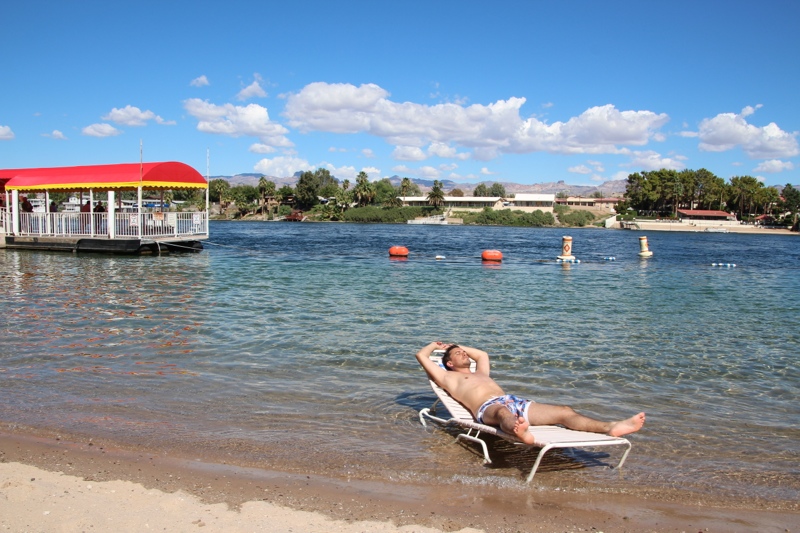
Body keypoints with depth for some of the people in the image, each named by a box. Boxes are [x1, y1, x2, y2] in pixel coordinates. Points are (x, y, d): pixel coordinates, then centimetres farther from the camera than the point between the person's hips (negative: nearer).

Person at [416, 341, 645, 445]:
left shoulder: (480, 374, 42)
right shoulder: (448, 378, 21)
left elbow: (483, 354, 63)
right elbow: (421, 355, 18)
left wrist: (457, 345, 59)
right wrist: (436, 345, 40)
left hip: (515, 403, 8)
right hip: (488, 407, -8)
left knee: (564, 411, -13)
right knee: (504, 412, -48)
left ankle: (610, 427, -32)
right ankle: (520, 433, -85)